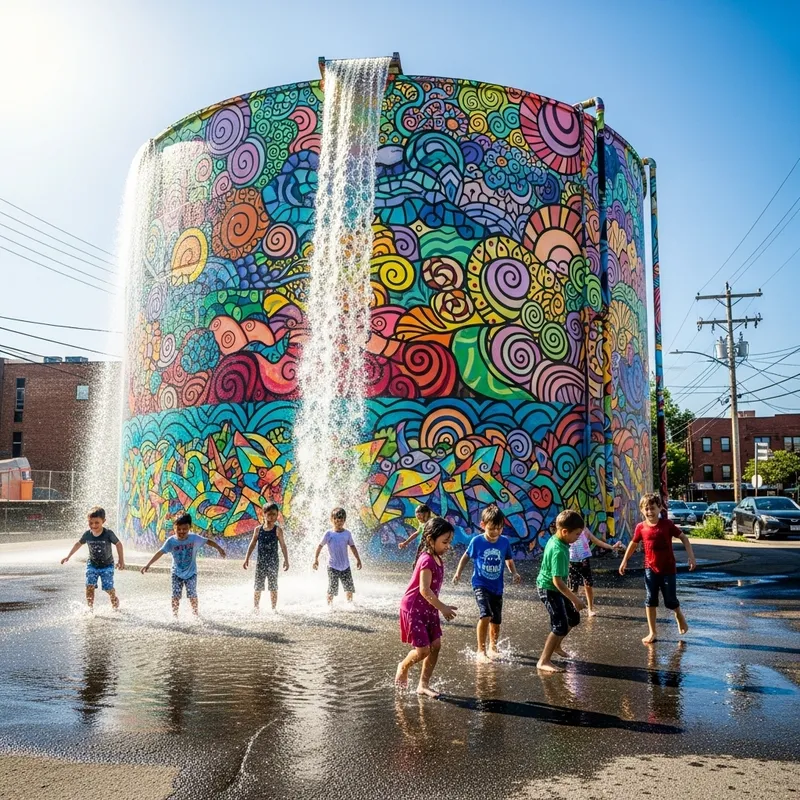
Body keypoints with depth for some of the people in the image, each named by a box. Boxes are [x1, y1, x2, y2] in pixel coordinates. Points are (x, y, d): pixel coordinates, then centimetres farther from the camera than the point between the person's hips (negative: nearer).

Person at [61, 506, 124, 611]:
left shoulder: (108, 533, -20)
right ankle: (90, 607, 0)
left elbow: (118, 544, -9)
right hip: (92, 564, 3)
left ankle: (115, 605, 22)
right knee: (89, 586, -12)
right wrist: (68, 556, 14)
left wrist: (121, 560, -9)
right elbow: (78, 544, 9)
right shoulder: (87, 534, -10)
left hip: (107, 565, -3)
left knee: (108, 588, -5)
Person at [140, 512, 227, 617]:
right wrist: (148, 564, -19)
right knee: (175, 595, -2)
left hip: (191, 573, 0)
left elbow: (208, 541, -4)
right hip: (177, 573, 0)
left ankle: (195, 614, 21)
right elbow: (160, 552, -16)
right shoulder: (171, 541, -16)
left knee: (192, 595, 0)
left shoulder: (195, 538, -16)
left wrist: (219, 548, -7)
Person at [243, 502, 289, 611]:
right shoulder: (258, 529, 2)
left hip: (273, 562, -2)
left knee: (273, 587, 4)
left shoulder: (277, 530, -4)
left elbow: (283, 546, -2)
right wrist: (247, 559, 6)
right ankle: (256, 607, 17)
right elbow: (252, 544, 8)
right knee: (258, 586, 5)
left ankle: (273, 608, 14)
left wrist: (286, 560, -6)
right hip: (260, 561, 2)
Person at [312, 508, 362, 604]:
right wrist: (316, 559, 0)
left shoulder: (347, 534, 2)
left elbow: (352, 546, 9)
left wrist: (358, 559, 8)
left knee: (349, 588, 8)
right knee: (332, 590, -2)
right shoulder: (329, 534, -6)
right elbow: (320, 546, 1)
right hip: (333, 566, -3)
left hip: (345, 566, 3)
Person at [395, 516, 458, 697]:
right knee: (423, 650, -7)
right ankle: (403, 667, 23)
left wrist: (440, 607, 13)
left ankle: (424, 685, 14)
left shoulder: (438, 560, 7)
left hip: (428, 609, 9)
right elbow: (424, 589, -25)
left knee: (436, 645, 4)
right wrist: (442, 607, -22)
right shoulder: (427, 560, -21)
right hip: (413, 608, -9)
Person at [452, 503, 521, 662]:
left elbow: (509, 560, 8)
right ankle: (481, 650, -8)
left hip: (497, 587, 3)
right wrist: (458, 573, -4)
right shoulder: (477, 541, -12)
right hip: (480, 585, -3)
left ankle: (492, 648, 38)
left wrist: (515, 573, -9)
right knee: (485, 615, -22)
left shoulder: (505, 541, -7)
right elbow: (466, 556, 4)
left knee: (496, 621, 13)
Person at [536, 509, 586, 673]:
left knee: (573, 617, 20)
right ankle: (544, 661, 0)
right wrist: (575, 599, -25)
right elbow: (557, 581, -31)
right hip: (549, 589, -10)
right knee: (560, 626, -9)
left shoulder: (554, 539, 0)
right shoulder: (559, 551, -29)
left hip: (555, 588, 10)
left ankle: (555, 645, 39)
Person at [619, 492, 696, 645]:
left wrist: (691, 557, -11)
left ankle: (679, 616, 41)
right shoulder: (641, 527, -5)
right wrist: (624, 561, 15)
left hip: (668, 569, -2)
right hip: (650, 569, 2)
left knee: (670, 601, 6)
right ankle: (652, 632, 12)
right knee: (650, 600, 1)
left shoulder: (667, 524, -13)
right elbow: (633, 544, 10)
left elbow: (684, 538, -4)